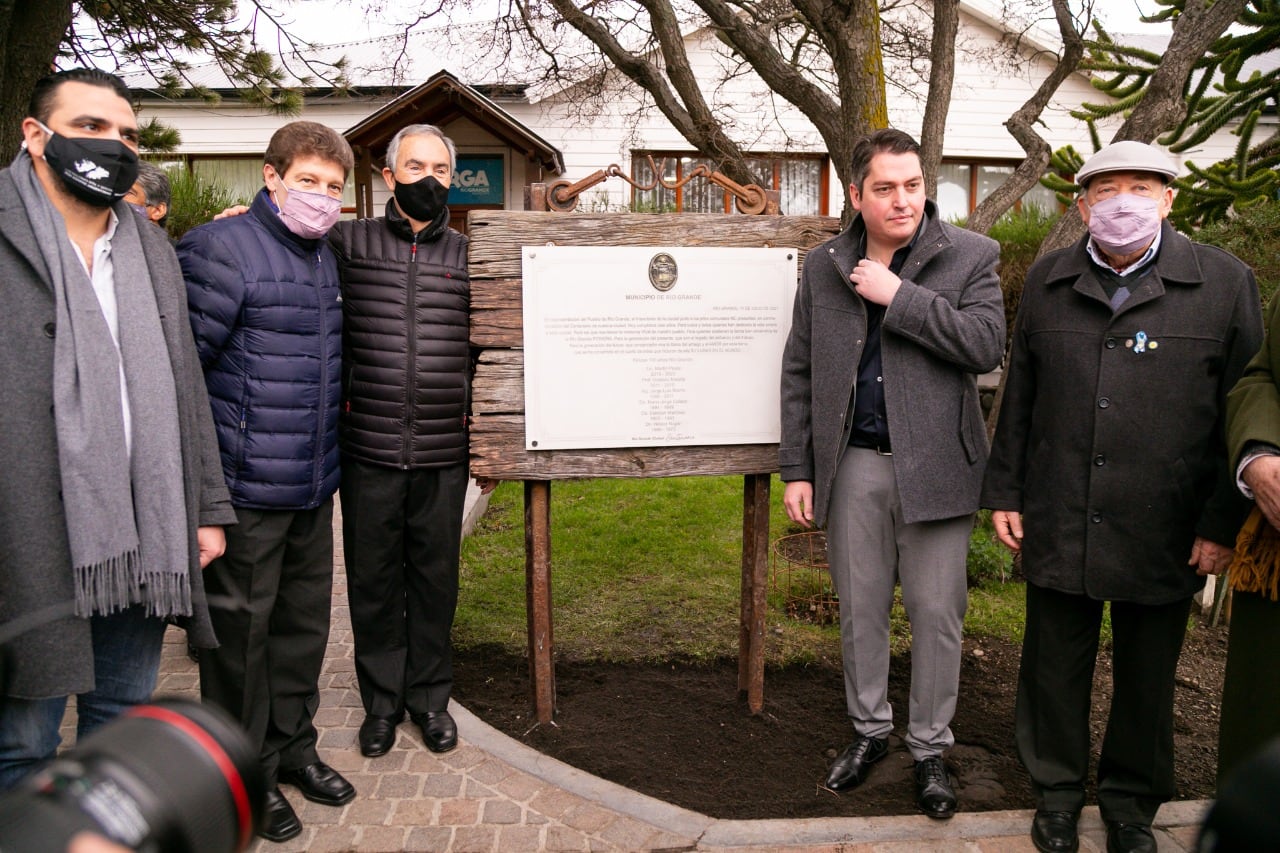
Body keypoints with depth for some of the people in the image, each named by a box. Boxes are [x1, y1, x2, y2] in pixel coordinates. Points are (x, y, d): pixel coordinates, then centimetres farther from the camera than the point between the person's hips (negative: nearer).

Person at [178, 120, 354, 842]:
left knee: (305, 620, 17)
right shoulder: (224, 247, -12)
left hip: (315, 484, 8)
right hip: (247, 485, -7)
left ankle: (292, 745, 35)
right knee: (242, 629, 6)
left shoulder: (325, 258, 13)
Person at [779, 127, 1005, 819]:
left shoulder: (970, 257, -1)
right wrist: (796, 469, 3)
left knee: (936, 614, 7)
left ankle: (929, 747, 26)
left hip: (934, 464, -2)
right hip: (853, 466, 2)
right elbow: (799, 373, 7)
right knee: (860, 608, 13)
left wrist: (898, 295, -18)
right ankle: (870, 730, 33)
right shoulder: (822, 266, 6)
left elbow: (986, 346, -15)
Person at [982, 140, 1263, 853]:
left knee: (1147, 675, 14)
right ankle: (1058, 791, 33)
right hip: (1058, 526, 2)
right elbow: (1019, 398, 9)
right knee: (1056, 666, 12)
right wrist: (1006, 493, 7)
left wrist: (1224, 524, -5)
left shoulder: (1225, 283, -1)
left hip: (1164, 535, -1)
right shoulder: (1047, 281, 7)